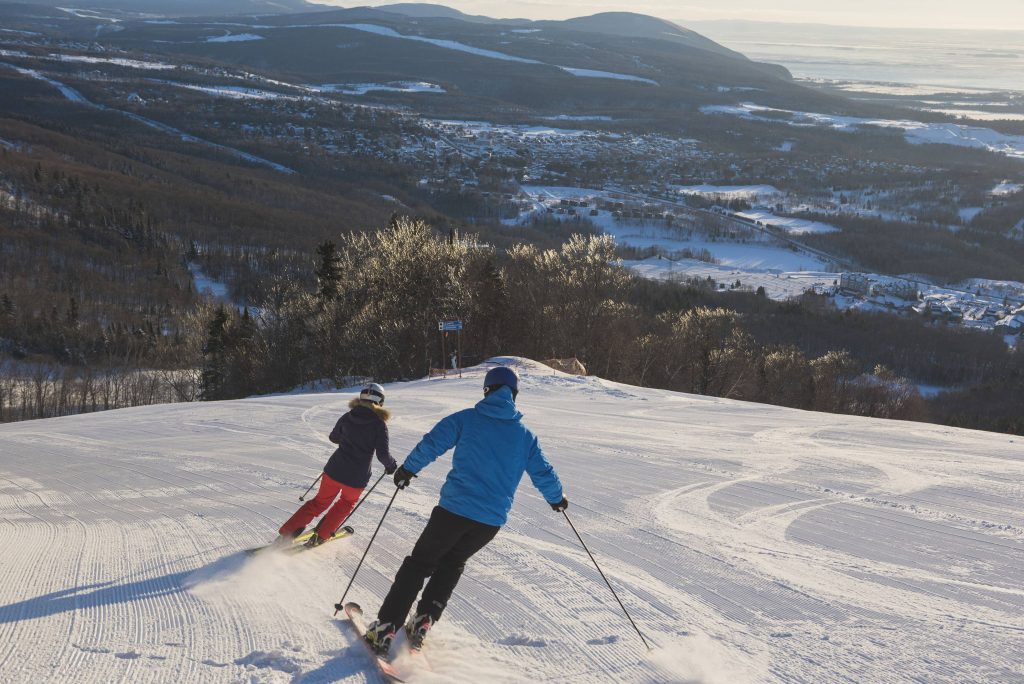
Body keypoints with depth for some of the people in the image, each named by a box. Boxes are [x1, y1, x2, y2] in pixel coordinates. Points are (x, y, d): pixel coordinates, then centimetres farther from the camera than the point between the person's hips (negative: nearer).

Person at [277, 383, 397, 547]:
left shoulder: (347, 417, 1)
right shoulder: (379, 424, -11)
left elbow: (333, 437, 18)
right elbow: (382, 454, -15)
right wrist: (391, 465, 5)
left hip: (335, 470, 3)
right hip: (357, 478, -3)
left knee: (321, 501, 22)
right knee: (347, 503, 28)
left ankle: (286, 534, 16)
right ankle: (320, 536, 23)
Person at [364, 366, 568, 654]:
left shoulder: (467, 419, 0)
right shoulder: (524, 435, 8)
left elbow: (431, 444, -5)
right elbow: (543, 473, 14)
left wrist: (407, 469, 11)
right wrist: (557, 498, 33)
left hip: (454, 510, -3)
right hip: (491, 521, 3)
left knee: (419, 564, 10)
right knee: (451, 564, 25)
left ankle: (386, 627, 3)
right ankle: (424, 621, 12)